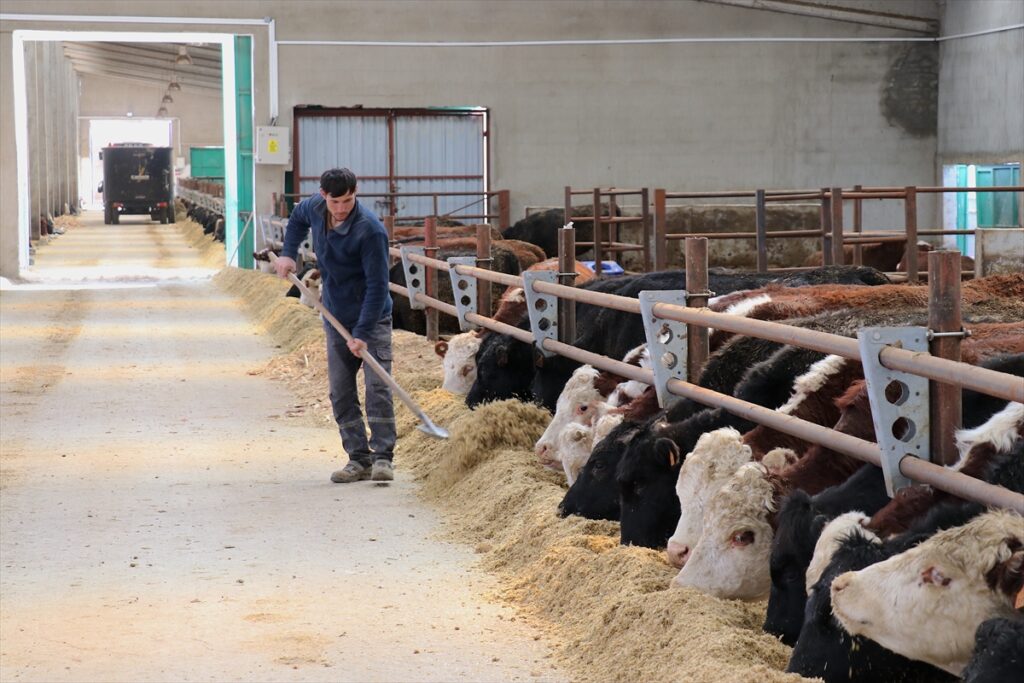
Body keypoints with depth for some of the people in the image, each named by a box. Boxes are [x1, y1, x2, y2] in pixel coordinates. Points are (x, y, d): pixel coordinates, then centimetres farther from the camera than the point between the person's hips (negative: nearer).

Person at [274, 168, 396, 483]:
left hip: (372, 317, -6)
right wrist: (288, 252, 7)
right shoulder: (314, 208, -5)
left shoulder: (370, 229, -25)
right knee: (340, 392, 6)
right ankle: (359, 459, 11)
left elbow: (377, 286, -25)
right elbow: (298, 217, 22)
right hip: (336, 319, 6)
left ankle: (383, 457, -8)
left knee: (377, 386, -11)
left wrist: (362, 333, -28)